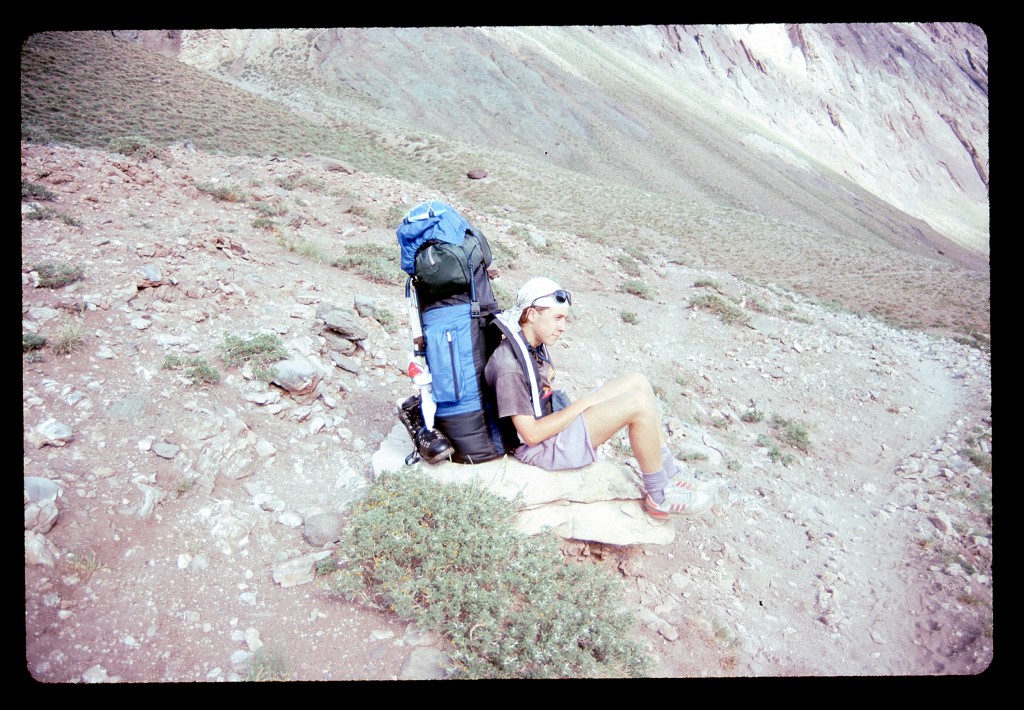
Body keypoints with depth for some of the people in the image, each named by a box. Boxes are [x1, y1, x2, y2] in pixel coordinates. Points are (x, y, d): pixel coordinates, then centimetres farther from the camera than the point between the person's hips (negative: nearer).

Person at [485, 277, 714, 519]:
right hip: (542, 447, -10)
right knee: (638, 404, -21)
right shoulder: (509, 367, -25)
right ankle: (660, 497, -4)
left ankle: (669, 474, 8)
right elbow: (531, 434, -25)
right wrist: (581, 404, -17)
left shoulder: (535, 344, 4)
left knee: (637, 381, 2)